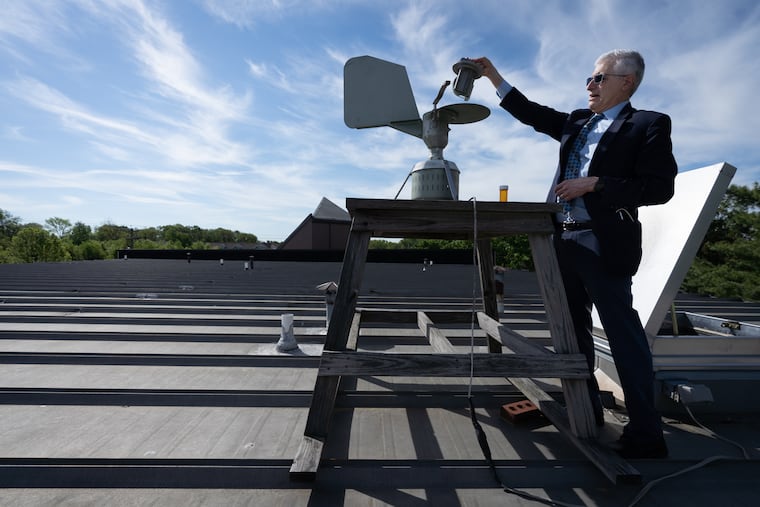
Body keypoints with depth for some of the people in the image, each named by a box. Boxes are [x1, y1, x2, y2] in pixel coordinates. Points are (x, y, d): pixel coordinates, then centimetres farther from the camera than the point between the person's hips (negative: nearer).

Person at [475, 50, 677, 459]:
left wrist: (594, 184, -15)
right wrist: (494, 77, 20)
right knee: (573, 329, 13)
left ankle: (645, 433, 11)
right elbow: (532, 113, 21)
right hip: (564, 240, 7)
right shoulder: (576, 122, 19)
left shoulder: (648, 125, 0)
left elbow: (659, 188, -8)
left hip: (604, 245, -7)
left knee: (623, 333, -3)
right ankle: (585, 410, 29)